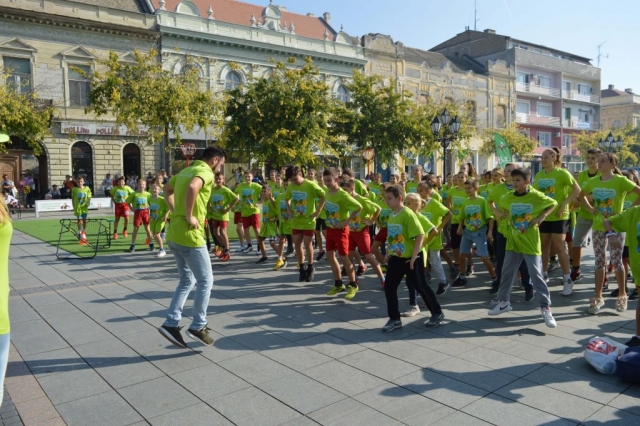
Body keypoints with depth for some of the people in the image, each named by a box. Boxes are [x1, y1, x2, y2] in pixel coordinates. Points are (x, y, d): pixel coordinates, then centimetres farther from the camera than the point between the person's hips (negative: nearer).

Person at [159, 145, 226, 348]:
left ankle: (171, 323, 16)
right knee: (205, 281, 5)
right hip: (190, 236, -9)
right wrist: (189, 216, -22)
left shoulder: (186, 170, 16)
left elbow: (167, 189, 27)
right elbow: (192, 188, -33)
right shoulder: (206, 172, -12)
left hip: (174, 234, 9)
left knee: (187, 280, 18)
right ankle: (198, 327, 12)